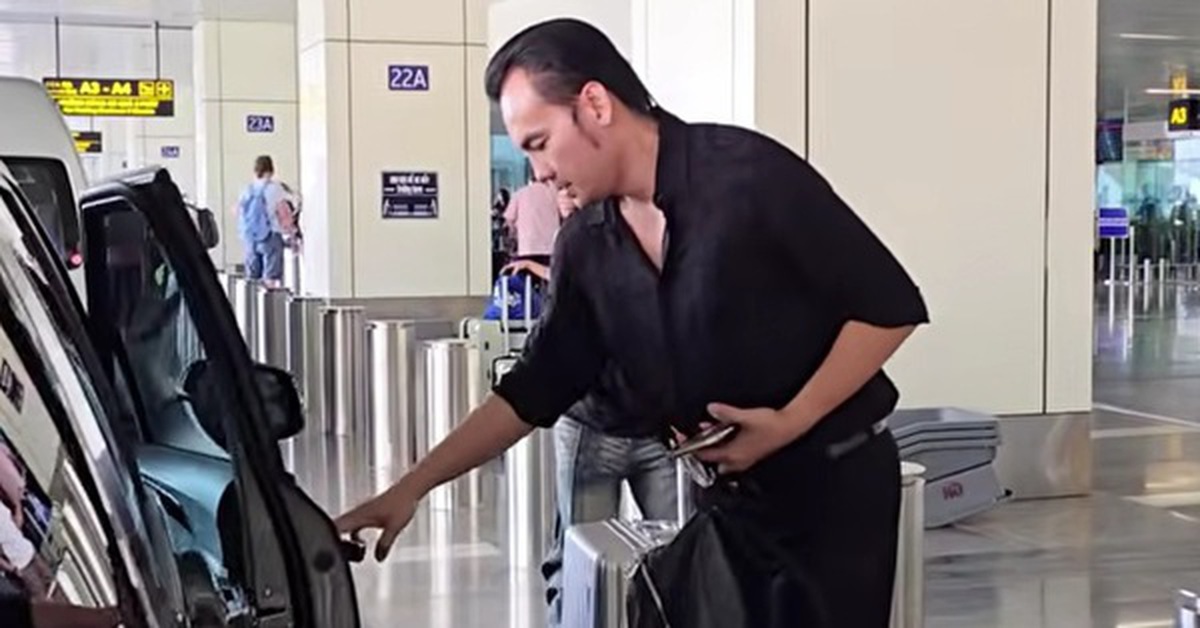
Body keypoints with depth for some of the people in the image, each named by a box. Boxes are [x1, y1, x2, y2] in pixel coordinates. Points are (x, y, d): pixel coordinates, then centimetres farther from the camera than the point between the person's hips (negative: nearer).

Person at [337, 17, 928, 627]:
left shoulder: (748, 174, -18)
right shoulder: (585, 246, 0)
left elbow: (891, 305, -14)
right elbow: (534, 388, 6)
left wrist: (789, 423, -20)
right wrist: (411, 487, 1)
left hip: (834, 479, -5)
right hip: (730, 491, 6)